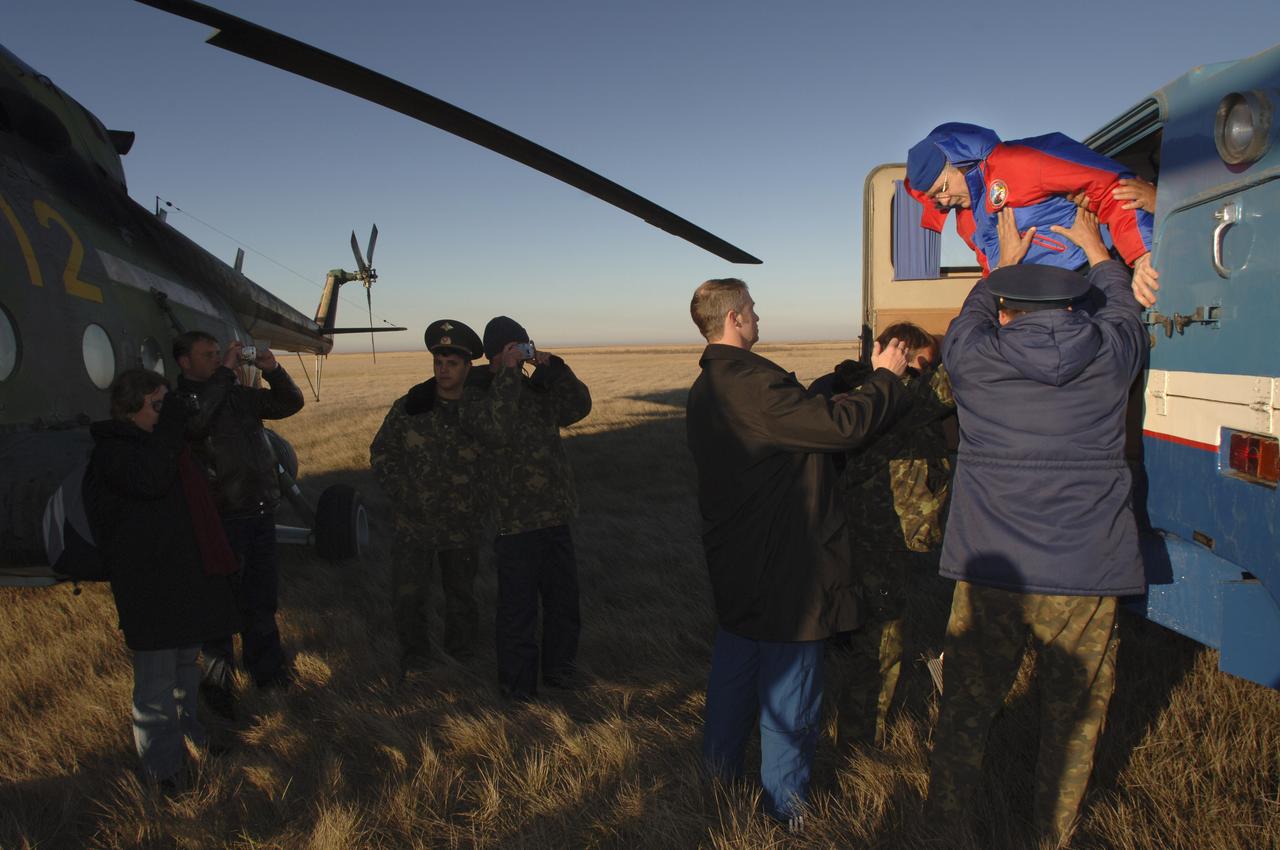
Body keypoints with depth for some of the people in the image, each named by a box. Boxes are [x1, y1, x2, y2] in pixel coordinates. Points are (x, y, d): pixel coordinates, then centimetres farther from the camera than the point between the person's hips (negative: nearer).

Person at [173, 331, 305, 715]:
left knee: (262, 597, 17)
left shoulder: (240, 396, 10)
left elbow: (291, 403, 15)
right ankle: (217, 679, 20)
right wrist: (225, 374, -26)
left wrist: (272, 370, -1)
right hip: (223, 517, -6)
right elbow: (196, 422, -31)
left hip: (261, 511, 6)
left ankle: (266, 668, 33)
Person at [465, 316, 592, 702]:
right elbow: (497, 430, -27)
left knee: (564, 598, 17)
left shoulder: (538, 391, 11)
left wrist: (551, 366, -7)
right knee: (518, 608, 3)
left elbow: (579, 406, 3)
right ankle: (517, 681, 20)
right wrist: (509, 373, -24)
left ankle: (560, 668, 35)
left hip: (556, 517, 6)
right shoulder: (477, 398, -8)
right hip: (515, 523, -6)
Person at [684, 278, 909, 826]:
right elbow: (842, 426, -25)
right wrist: (885, 377, -9)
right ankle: (785, 804, 19)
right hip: (783, 568, -9)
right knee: (789, 683, 5)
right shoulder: (754, 383, -24)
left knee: (734, 668, 22)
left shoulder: (706, 389, 9)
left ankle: (719, 770, 36)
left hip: (734, 564, 10)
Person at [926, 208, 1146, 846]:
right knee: (1074, 716, 16)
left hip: (989, 569, 0)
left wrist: (1003, 263, 33)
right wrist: (1095, 250, 36)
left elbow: (969, 317, 20)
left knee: (966, 704, 14)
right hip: (1085, 576, 0)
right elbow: (1123, 311, 21)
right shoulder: (1110, 357, -2)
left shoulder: (973, 359, -5)